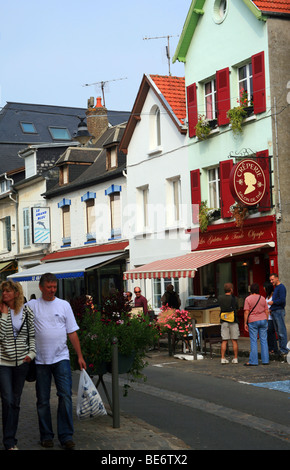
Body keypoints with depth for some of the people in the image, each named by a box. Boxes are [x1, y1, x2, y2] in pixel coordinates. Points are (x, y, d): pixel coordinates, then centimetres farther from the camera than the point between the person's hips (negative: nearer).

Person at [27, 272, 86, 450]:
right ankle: (46, 435, 17)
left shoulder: (64, 305, 7)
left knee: (65, 396, -7)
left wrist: (80, 356, 5)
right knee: (43, 400, 6)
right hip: (40, 360, 0)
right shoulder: (32, 306, 3)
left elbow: (72, 333, 9)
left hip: (61, 357, 0)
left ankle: (66, 436, -1)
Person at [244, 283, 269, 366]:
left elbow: (246, 312, -11)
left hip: (252, 322, -4)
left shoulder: (248, 299, -6)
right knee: (264, 341, 6)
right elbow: (266, 311, 7)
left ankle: (253, 361, -2)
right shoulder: (263, 298, 6)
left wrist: (245, 323, -6)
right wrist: (266, 322, 15)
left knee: (253, 341, -2)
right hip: (263, 320, 4)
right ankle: (265, 360, 7)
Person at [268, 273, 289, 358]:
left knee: (282, 332, -8)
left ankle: (284, 350, -8)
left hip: (279, 311, -10)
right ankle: (281, 349, 14)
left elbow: (282, 300, -20)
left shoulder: (281, 287, -10)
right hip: (274, 312, 10)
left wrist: (273, 302, -9)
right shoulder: (275, 288, 20)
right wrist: (271, 309, 14)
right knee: (278, 331, 10)